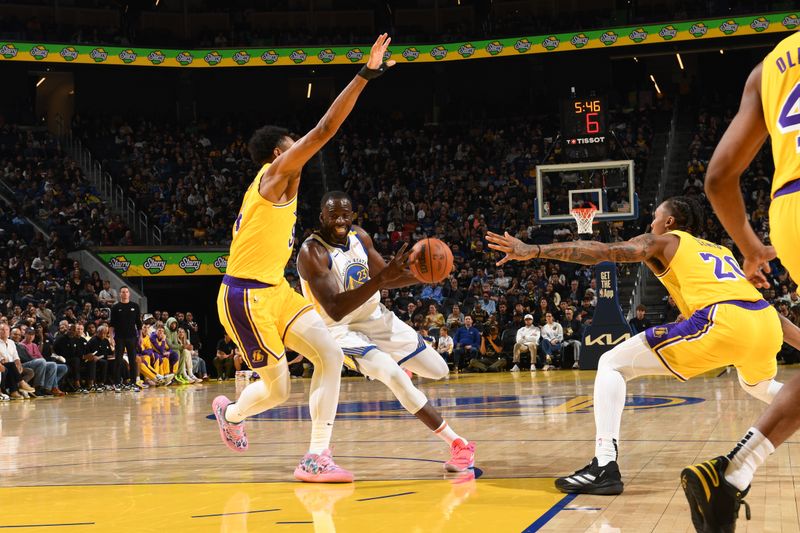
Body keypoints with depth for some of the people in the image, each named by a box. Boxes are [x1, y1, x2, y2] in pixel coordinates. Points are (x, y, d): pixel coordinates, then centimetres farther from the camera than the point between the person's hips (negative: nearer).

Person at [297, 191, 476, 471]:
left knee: (439, 370, 8)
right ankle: (457, 444, -24)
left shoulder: (360, 236, -5)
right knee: (393, 375, -31)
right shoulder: (312, 253, -26)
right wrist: (382, 277, -44)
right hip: (342, 329, -7)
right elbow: (335, 309, -36)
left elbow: (383, 279, 9)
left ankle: (399, 366, 45)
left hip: (376, 317, 7)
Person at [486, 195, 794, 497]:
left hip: (720, 322, -7)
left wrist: (534, 251, 0)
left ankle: (605, 466, -13)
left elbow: (601, 252, 5)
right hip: (768, 323, 7)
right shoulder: (721, 251, 35)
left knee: (613, 365, 2)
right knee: (759, 385, 42)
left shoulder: (662, 242, 17)